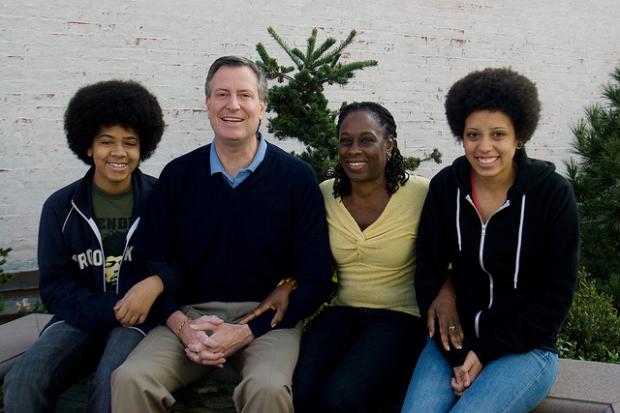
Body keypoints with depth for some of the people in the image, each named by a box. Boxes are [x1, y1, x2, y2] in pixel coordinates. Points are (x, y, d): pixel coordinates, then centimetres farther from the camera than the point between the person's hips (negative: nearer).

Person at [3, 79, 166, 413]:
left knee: (114, 383, -32)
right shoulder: (60, 207, 3)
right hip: (80, 318, 2)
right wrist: (110, 309, -14)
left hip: (140, 320, -1)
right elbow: (54, 288, 2)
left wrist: (156, 283, -23)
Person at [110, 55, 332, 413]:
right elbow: (156, 262, 8)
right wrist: (182, 325, -11)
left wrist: (246, 332, -12)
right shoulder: (178, 175, 6)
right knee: (131, 379, -25)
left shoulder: (297, 178, -2)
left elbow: (314, 280, -3)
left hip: (266, 319, -1)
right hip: (191, 315, 2)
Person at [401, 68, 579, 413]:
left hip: (525, 348, -2)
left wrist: (486, 353, -11)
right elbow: (429, 276, -1)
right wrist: (456, 353, -9)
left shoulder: (553, 193, -10)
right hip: (455, 342, 2)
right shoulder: (446, 187, -3)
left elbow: (556, 293, -8)